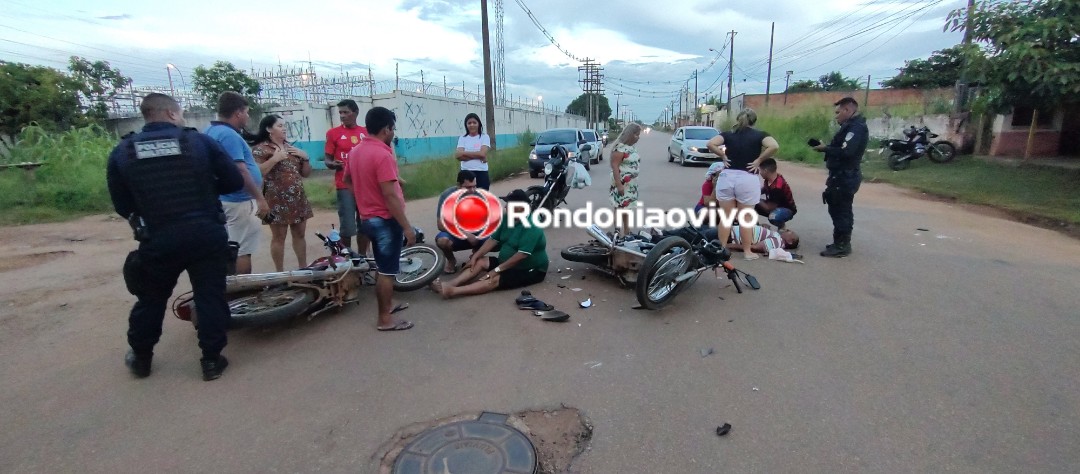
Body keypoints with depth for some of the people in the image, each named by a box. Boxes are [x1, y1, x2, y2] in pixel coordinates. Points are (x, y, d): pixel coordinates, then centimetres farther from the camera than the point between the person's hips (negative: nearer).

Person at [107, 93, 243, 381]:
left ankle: (140, 358, 35)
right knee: (210, 296, 8)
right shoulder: (199, 141, -4)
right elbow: (235, 182, -1)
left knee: (151, 299, 19)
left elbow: (121, 206, 6)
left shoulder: (121, 152, 1)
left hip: (157, 240, 2)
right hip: (207, 235, -2)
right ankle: (212, 359, 14)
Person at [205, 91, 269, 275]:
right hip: (240, 201, -10)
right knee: (243, 250, -3)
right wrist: (260, 198, -21)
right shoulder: (229, 135, -19)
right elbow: (240, 171, -25)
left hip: (224, 199, 10)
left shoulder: (211, 131, 12)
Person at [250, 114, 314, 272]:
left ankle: (303, 268, 20)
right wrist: (274, 158, -19)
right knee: (279, 237, 0)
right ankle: (280, 273, 8)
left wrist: (305, 157, 1)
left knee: (300, 234, 10)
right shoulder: (260, 149, -3)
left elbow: (306, 173, 17)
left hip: (298, 199, 6)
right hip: (277, 201, -6)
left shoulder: (291, 147, 16)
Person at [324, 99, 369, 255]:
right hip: (345, 185, -3)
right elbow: (327, 159, 2)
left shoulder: (366, 132, 8)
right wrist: (333, 164, -20)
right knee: (347, 227, -6)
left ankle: (363, 257, 21)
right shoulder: (333, 133, 1)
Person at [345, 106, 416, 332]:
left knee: (382, 266, 21)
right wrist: (407, 227, -21)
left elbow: (347, 180, 23)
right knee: (387, 270, 0)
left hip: (368, 218, 9)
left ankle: (386, 305, 34)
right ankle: (385, 319, 8)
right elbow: (390, 196, -25)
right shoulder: (382, 154, -21)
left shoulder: (355, 151, 7)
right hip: (386, 220, -9)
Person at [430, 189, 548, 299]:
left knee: (495, 280, -29)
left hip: (530, 271, -9)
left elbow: (521, 255, -28)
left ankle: (452, 291, -42)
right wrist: (475, 256, -4)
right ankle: (451, 284, -25)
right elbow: (493, 239, 6)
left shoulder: (531, 227, -24)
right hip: (508, 264, 9)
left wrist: (497, 270, -25)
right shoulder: (507, 219, 4)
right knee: (479, 262, -7)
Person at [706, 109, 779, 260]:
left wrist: (723, 156, 1)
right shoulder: (759, 135, 2)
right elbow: (774, 146, -16)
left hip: (727, 177, 2)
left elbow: (711, 144, -9)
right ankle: (747, 252, 19)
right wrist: (759, 159, -6)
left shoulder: (728, 134, 7)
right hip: (747, 179, -2)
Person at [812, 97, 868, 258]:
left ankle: (841, 246, 2)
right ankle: (841, 243, 25)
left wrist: (825, 149, -16)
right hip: (843, 175, 11)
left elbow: (846, 152, -28)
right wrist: (826, 147, 0)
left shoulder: (856, 127, -17)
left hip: (845, 177, -11)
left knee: (840, 211, -5)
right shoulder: (852, 125, 16)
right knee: (840, 210, 16)